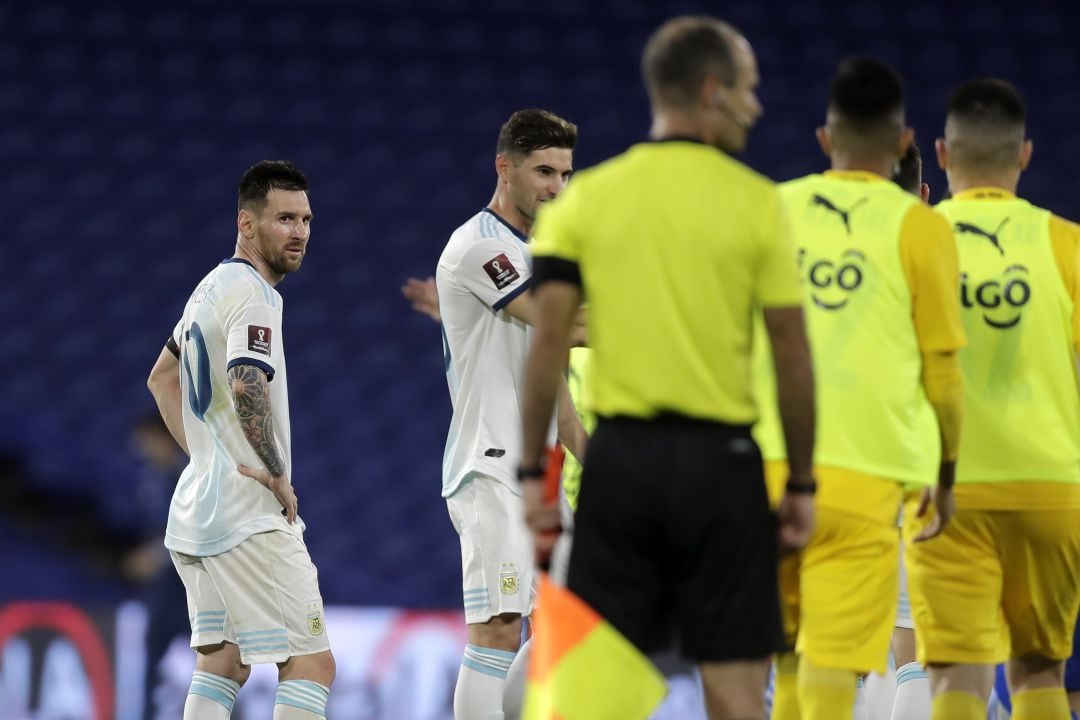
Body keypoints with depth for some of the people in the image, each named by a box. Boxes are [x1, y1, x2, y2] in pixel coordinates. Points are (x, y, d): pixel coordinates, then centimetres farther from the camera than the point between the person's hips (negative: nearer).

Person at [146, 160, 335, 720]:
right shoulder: (254, 295, -13)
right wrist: (277, 473, -17)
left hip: (196, 512, 10)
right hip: (251, 516, -10)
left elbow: (162, 378, 30)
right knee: (311, 665, -10)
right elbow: (247, 388, -28)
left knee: (221, 667, 12)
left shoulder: (212, 289, 17)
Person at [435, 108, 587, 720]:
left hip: (535, 471, 10)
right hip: (491, 469, -10)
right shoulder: (480, 245, -12)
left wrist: (592, 458, 20)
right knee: (497, 631, -15)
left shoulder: (533, 254, 19)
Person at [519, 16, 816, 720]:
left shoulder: (587, 198, 3)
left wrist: (533, 471, 3)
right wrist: (801, 483, 5)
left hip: (620, 455, 2)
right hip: (721, 461, -2)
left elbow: (550, 340, -2)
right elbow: (792, 352, -3)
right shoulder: (756, 201, -3)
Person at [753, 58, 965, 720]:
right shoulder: (919, 227, -1)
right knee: (832, 663, -7)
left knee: (789, 655, 16)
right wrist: (945, 476, 14)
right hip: (861, 473, -3)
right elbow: (942, 367, 1)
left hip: (766, 461, 4)